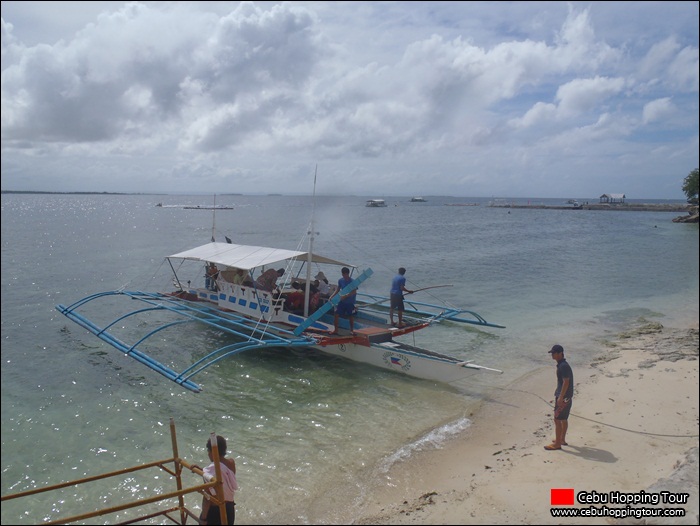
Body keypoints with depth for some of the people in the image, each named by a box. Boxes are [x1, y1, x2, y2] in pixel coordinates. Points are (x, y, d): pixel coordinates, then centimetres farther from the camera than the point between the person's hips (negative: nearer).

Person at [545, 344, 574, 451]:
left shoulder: (563, 366, -21)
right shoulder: (561, 365, 10)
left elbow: (566, 382, -24)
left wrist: (560, 398, -23)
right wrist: (558, 394, 23)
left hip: (563, 397, -10)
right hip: (565, 396, 10)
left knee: (557, 420, -3)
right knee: (563, 419, 18)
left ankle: (557, 444, 4)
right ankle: (562, 439, 30)